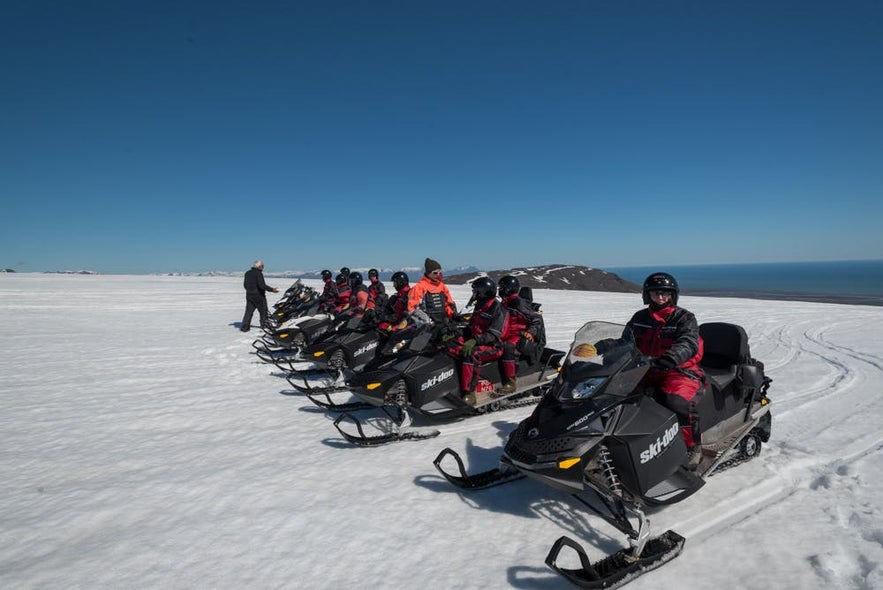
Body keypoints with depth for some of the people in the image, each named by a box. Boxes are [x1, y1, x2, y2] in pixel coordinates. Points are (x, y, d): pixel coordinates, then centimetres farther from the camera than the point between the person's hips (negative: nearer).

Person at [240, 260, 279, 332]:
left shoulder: (247, 273, 8)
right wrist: (271, 289, -18)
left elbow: (245, 285, 16)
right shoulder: (258, 273, -15)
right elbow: (262, 285, -23)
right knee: (263, 310, 9)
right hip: (258, 295, -7)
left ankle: (244, 326, 2)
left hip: (249, 295, 7)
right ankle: (264, 324, 16)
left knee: (249, 311, 7)